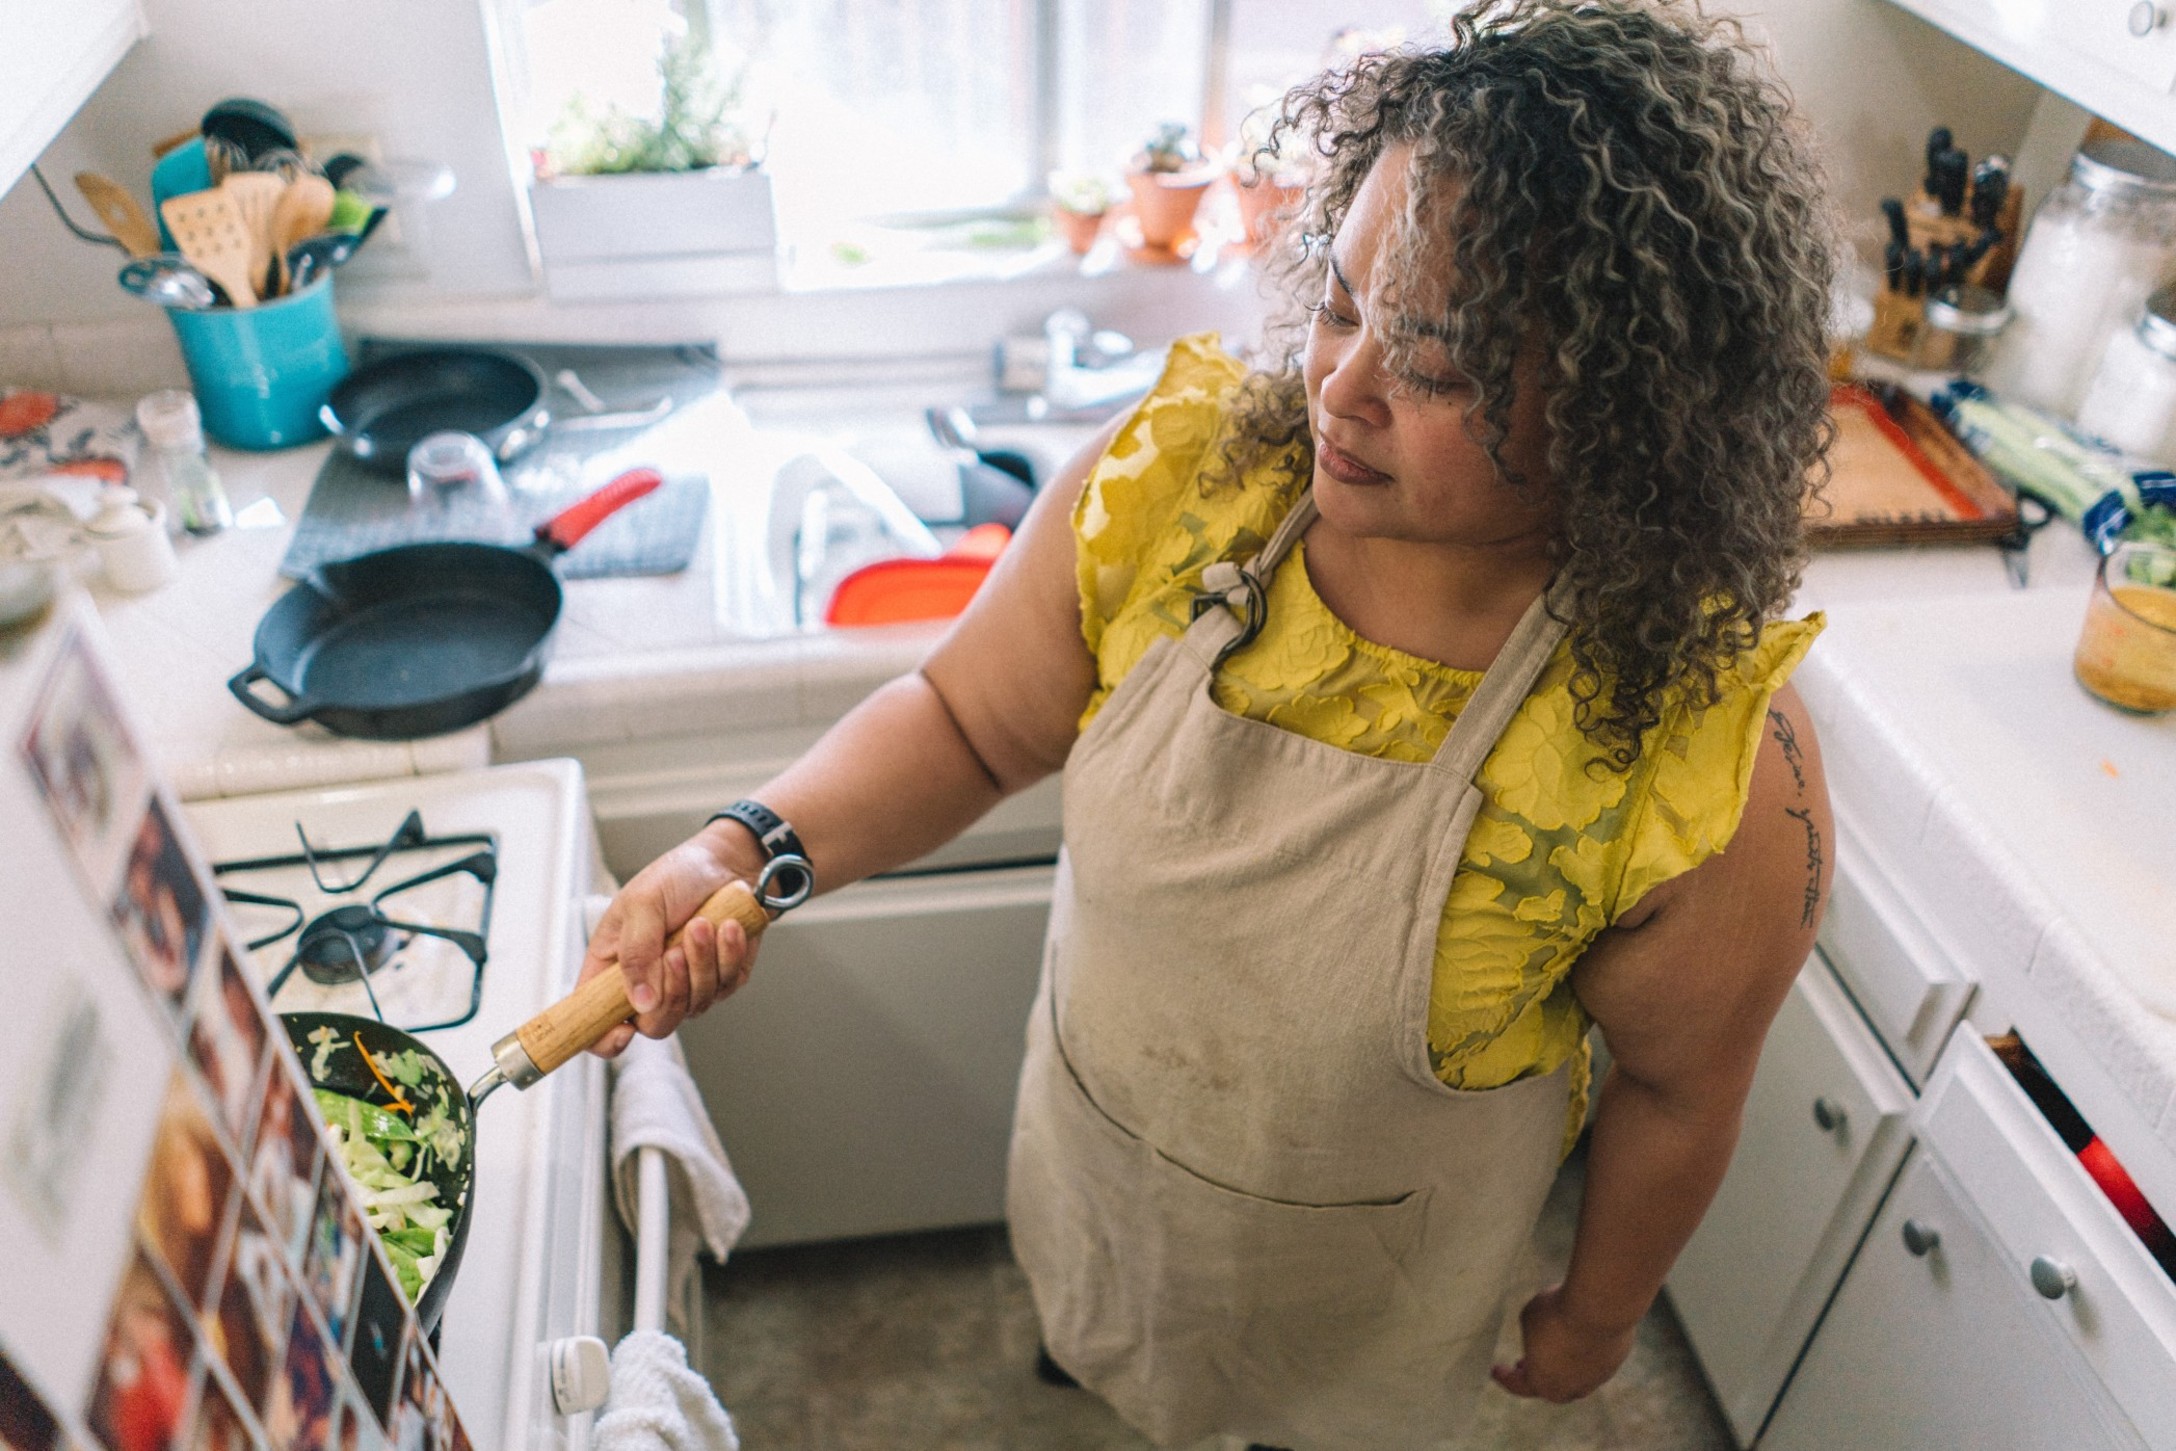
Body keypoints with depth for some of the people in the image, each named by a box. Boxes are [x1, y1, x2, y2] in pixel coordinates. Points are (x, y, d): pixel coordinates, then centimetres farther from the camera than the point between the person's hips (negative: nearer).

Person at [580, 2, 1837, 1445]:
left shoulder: (1713, 751, -34)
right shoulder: (1177, 476, -26)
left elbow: (1681, 1089, -17)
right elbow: (966, 719, -12)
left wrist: (1597, 1316, 0)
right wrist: (748, 852, -28)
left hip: (1366, 1267, -2)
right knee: (1113, 1330, 36)